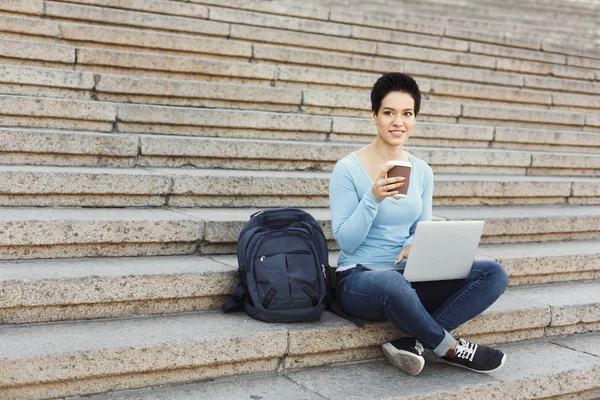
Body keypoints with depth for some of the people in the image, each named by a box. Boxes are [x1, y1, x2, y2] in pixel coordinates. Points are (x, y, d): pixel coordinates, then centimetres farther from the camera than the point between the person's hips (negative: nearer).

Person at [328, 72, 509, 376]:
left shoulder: (422, 172, 7)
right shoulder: (348, 169, -8)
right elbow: (345, 242, -10)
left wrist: (413, 245, -11)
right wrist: (373, 198, -24)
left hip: (407, 277, 6)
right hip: (357, 278, -6)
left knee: (494, 274, -13)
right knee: (393, 284, -43)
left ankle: (413, 341, -18)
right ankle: (450, 348, -15)